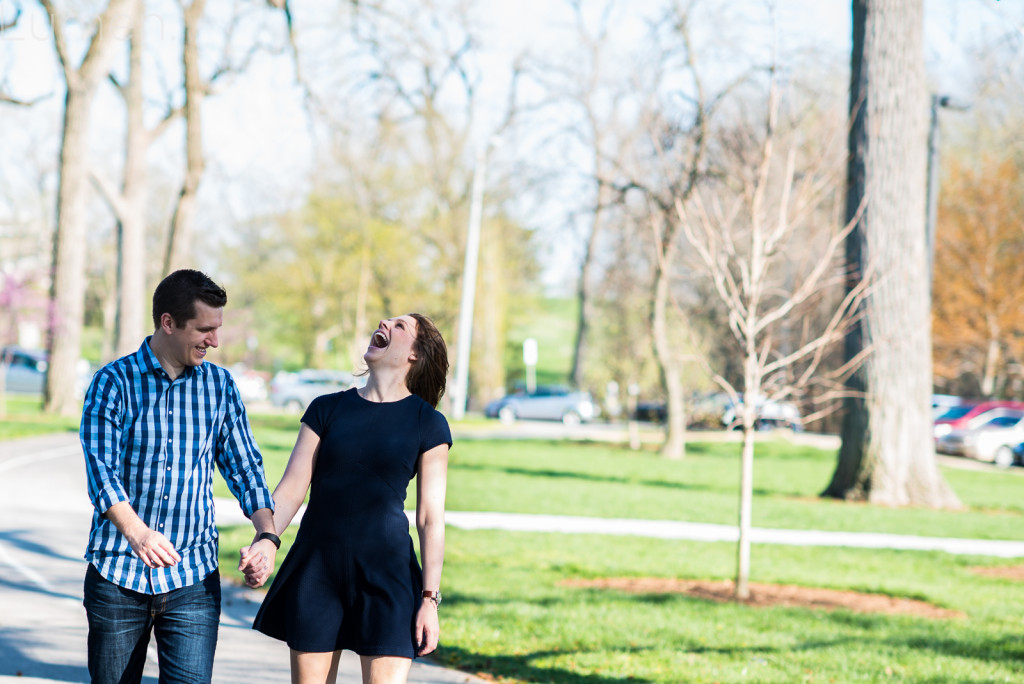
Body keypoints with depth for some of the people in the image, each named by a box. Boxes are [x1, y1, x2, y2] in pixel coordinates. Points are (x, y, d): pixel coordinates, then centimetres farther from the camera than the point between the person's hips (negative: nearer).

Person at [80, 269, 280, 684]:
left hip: (193, 580, 2)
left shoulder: (219, 385, 8)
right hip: (118, 574, -2)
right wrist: (137, 533, -33)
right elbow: (101, 468, -15)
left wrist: (266, 534, -9)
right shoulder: (113, 382, -3)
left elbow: (244, 466, 9)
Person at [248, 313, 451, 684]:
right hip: (316, 570, 3)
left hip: (386, 573, -2)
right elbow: (291, 489, 5)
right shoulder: (326, 409, 10)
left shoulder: (427, 424, 3)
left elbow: (431, 518, 1)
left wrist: (430, 598, -5)